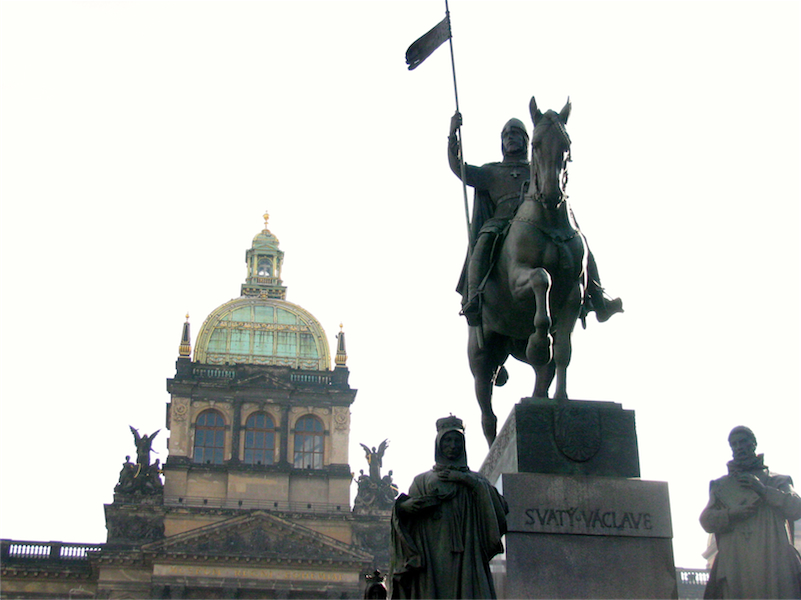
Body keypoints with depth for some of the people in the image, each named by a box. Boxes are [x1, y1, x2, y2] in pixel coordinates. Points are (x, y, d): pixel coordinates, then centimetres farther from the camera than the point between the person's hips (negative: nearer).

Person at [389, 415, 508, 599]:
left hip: (466, 557, 0)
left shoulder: (474, 480, 22)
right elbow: (402, 509, 8)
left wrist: (466, 480, -3)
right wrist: (406, 507, -16)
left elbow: (501, 507, 4)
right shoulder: (422, 480, 21)